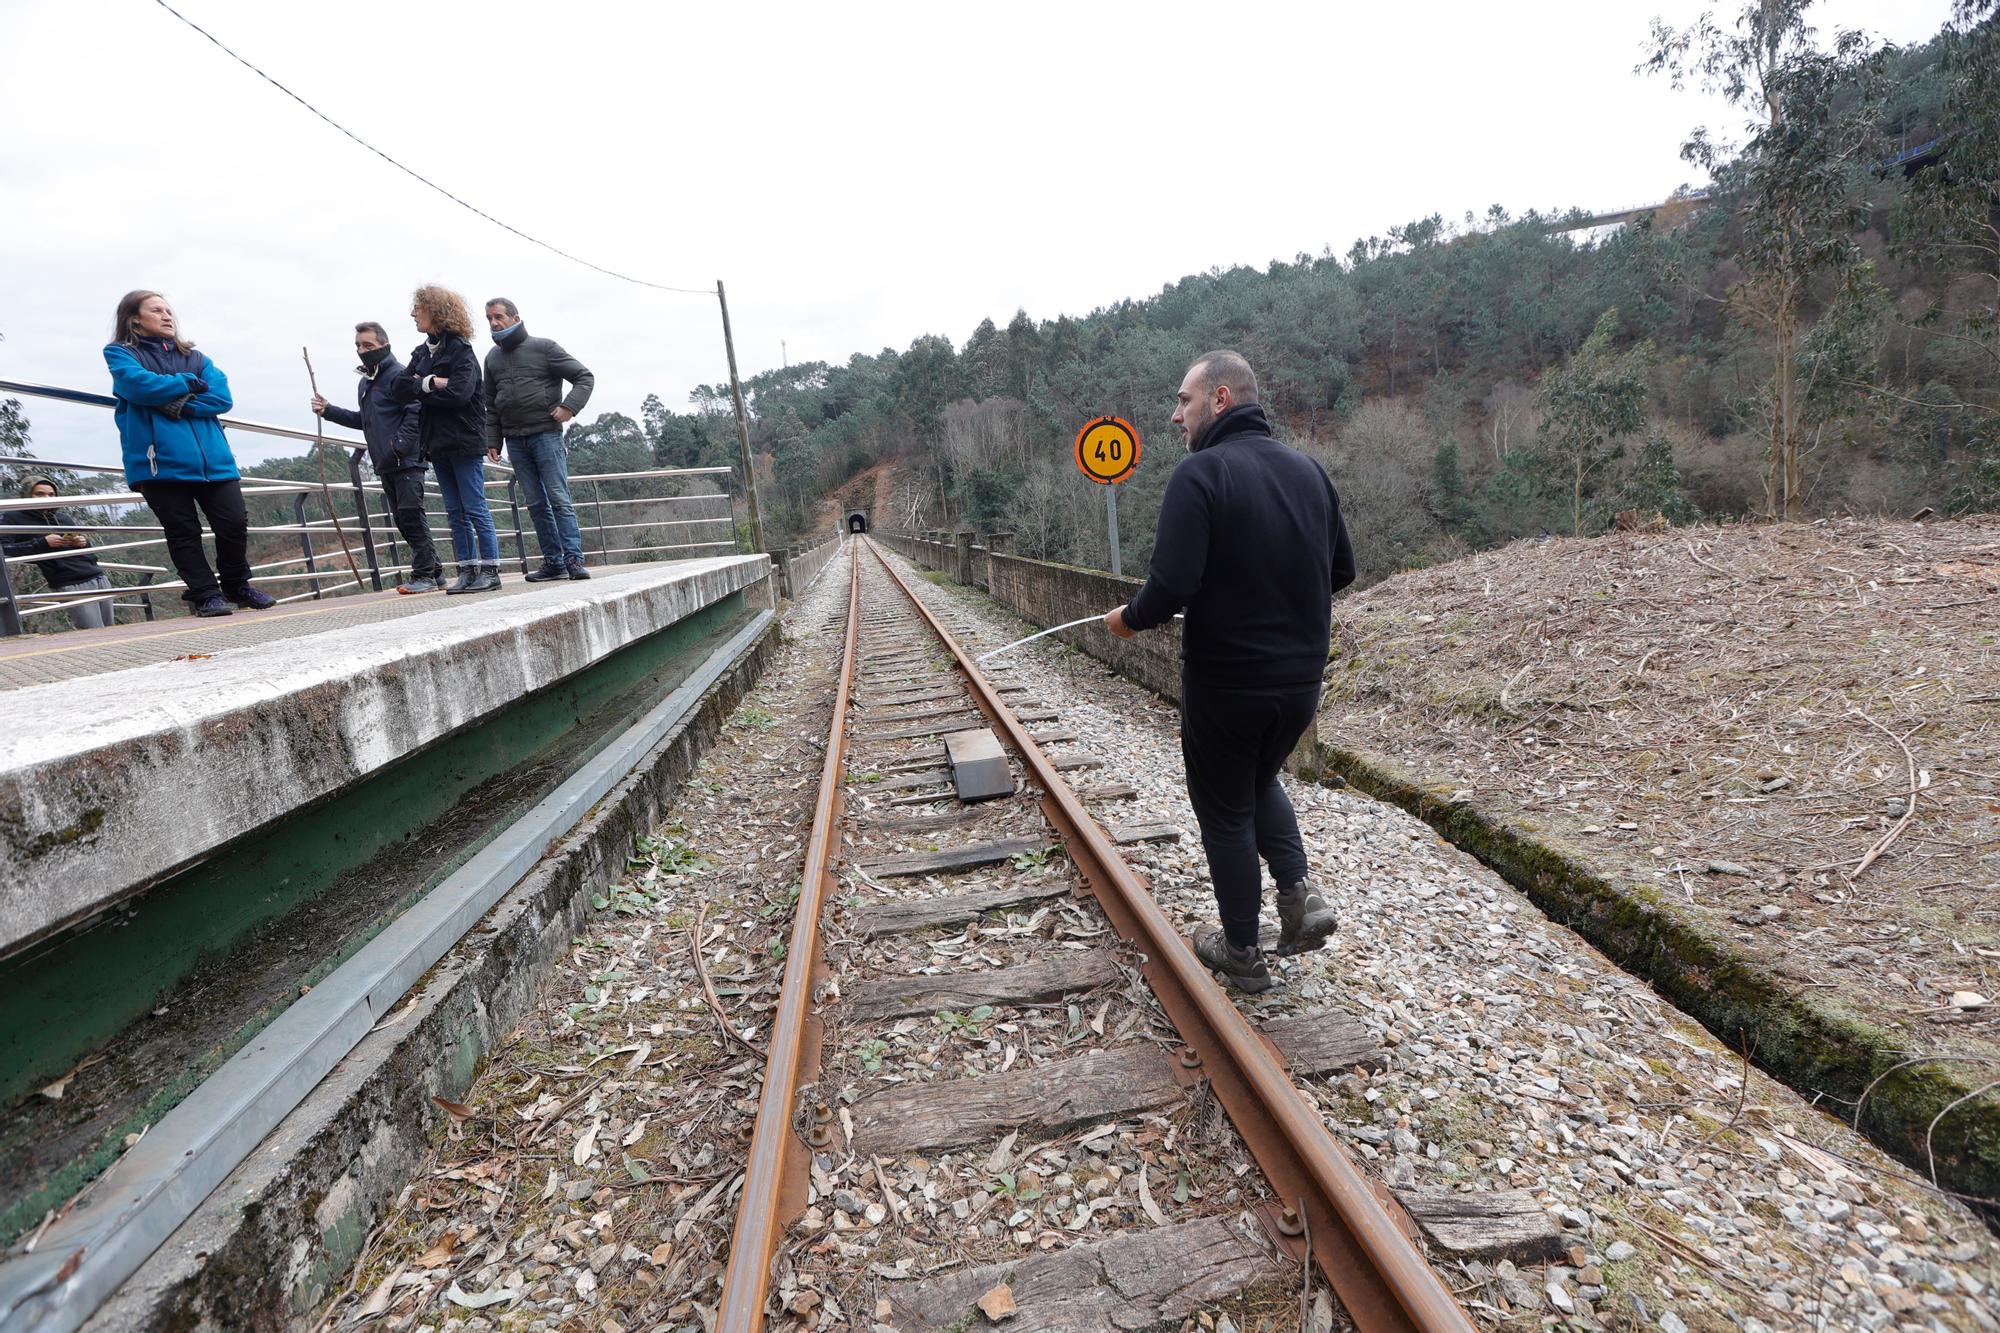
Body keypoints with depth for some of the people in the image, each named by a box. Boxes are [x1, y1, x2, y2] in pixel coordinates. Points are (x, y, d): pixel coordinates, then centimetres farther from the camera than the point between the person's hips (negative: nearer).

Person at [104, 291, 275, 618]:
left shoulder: (195, 358, 20)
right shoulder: (120, 353, 10)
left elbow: (221, 397, 4)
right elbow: (138, 385, -11)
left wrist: (180, 405, -9)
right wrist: (189, 384, 2)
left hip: (213, 459, 3)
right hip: (161, 462, -3)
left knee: (235, 524, -4)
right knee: (183, 533, 0)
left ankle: (236, 586, 14)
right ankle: (205, 594, 6)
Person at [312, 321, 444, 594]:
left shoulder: (399, 375, -6)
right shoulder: (365, 382, 21)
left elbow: (415, 413, -16)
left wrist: (399, 445, -22)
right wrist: (328, 410, 22)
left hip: (407, 461, -9)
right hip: (385, 465, 9)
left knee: (411, 514, -11)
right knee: (403, 519, 8)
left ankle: (425, 574, -7)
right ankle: (433, 572, 12)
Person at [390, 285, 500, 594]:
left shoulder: (461, 351, -6)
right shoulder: (421, 353, 16)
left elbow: (459, 393, -20)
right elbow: (396, 388, 6)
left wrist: (419, 390, -6)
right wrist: (431, 382, -9)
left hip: (464, 441, -8)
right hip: (437, 442, 8)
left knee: (475, 510, -6)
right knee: (455, 512, 7)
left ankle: (490, 570, -1)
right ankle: (467, 571, 11)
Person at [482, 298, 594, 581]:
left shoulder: (544, 347, 2)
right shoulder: (492, 357, 17)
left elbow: (585, 377, 0)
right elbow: (490, 405, 20)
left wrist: (569, 406, -13)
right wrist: (492, 441, 11)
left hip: (546, 434, -5)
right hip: (515, 441, 5)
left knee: (559, 499, -11)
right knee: (536, 504, 4)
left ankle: (574, 558, -10)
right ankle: (553, 561, 7)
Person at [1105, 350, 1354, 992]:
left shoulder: (1200, 472, -17)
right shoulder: (1309, 469, 4)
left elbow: (1172, 585, -26)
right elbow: (1341, 571, 10)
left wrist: (1129, 618, -6)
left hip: (1225, 682, -6)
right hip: (1302, 678, 6)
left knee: (1226, 812, 13)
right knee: (1261, 779, 31)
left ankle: (1242, 952, 27)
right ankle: (1298, 893, 14)